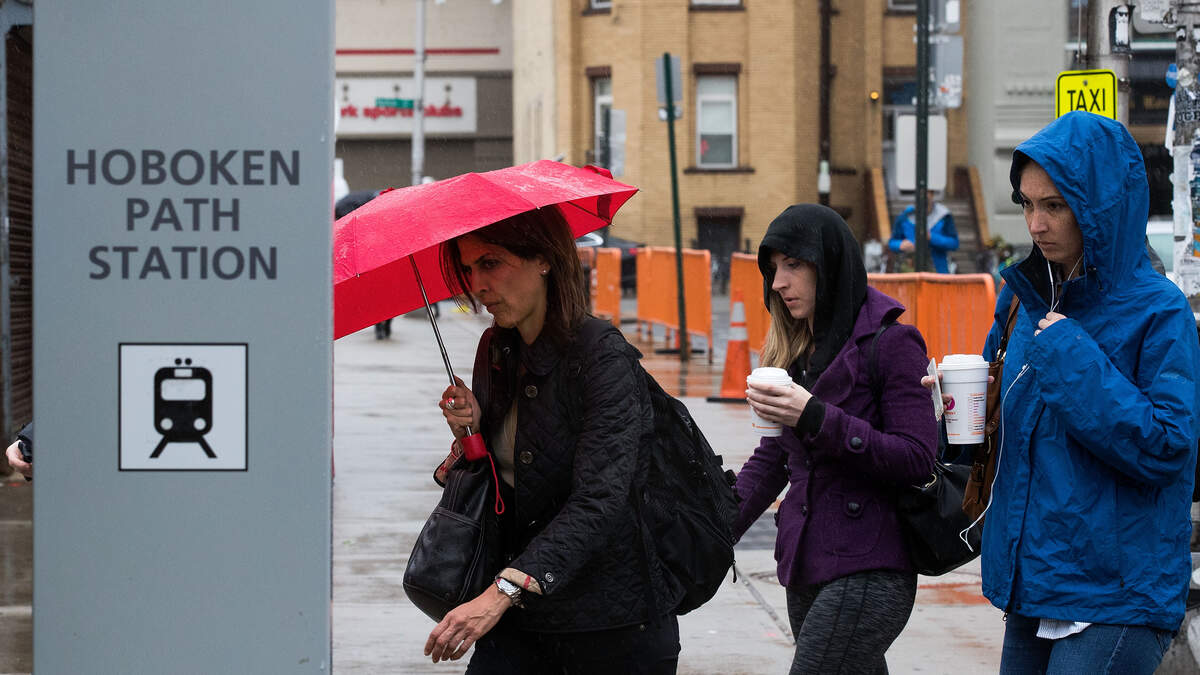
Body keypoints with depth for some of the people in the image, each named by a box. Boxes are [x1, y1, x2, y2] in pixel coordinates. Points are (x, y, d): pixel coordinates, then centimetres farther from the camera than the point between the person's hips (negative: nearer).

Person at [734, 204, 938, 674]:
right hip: (805, 572, 7)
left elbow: (917, 459, -15)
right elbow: (771, 459, 20)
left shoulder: (891, 344, -8)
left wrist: (817, 418, -21)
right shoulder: (795, 352, 14)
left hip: (868, 576, -7)